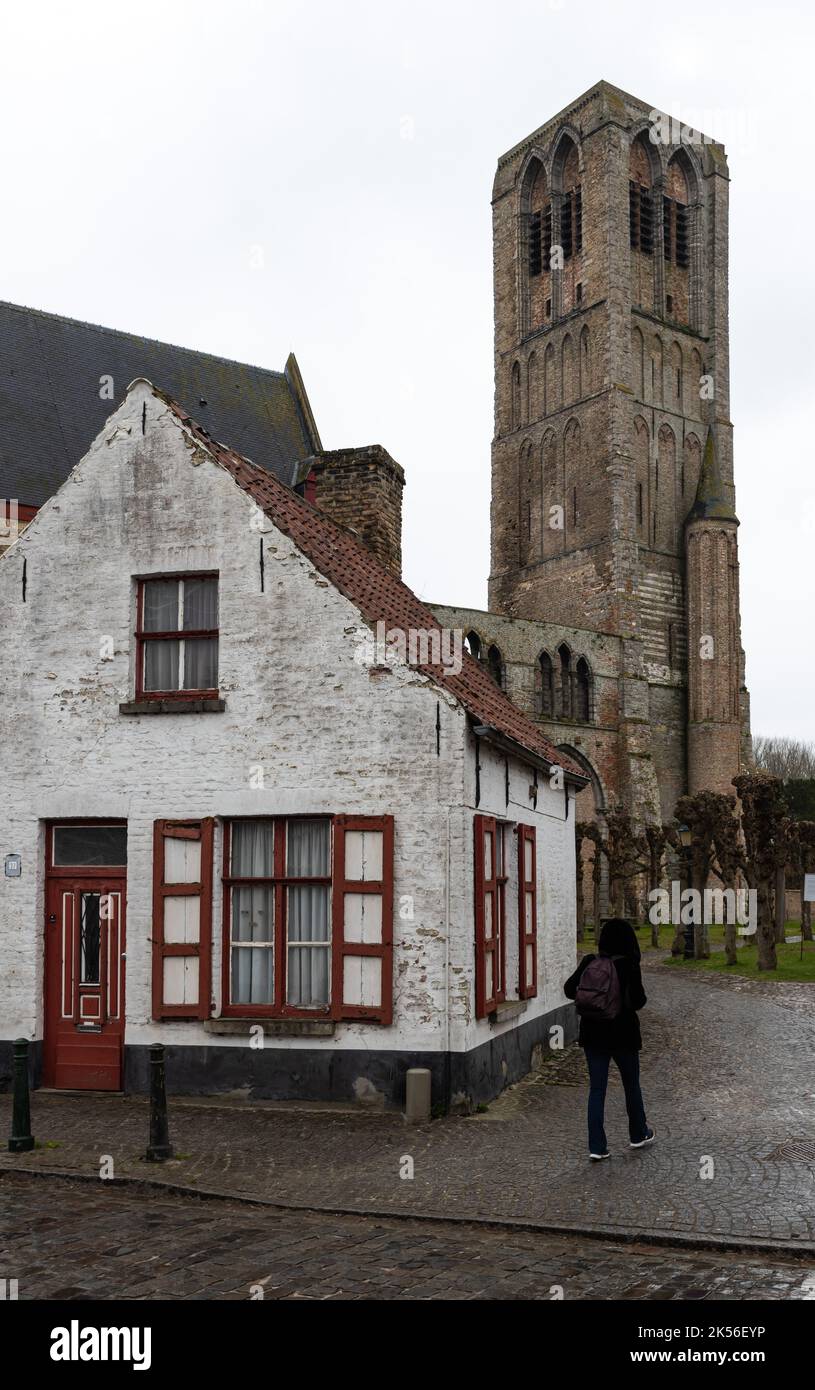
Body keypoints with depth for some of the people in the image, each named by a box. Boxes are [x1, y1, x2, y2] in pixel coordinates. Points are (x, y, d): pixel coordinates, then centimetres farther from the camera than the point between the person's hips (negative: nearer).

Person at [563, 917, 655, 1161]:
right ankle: (639, 1134, 34)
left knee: (596, 1089, 6)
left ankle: (597, 1146, 2)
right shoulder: (628, 965, -14)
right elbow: (638, 1001, -16)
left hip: (592, 1034, 3)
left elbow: (569, 989, 0)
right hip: (623, 1033, -3)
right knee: (631, 1085, 18)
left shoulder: (589, 962, -3)